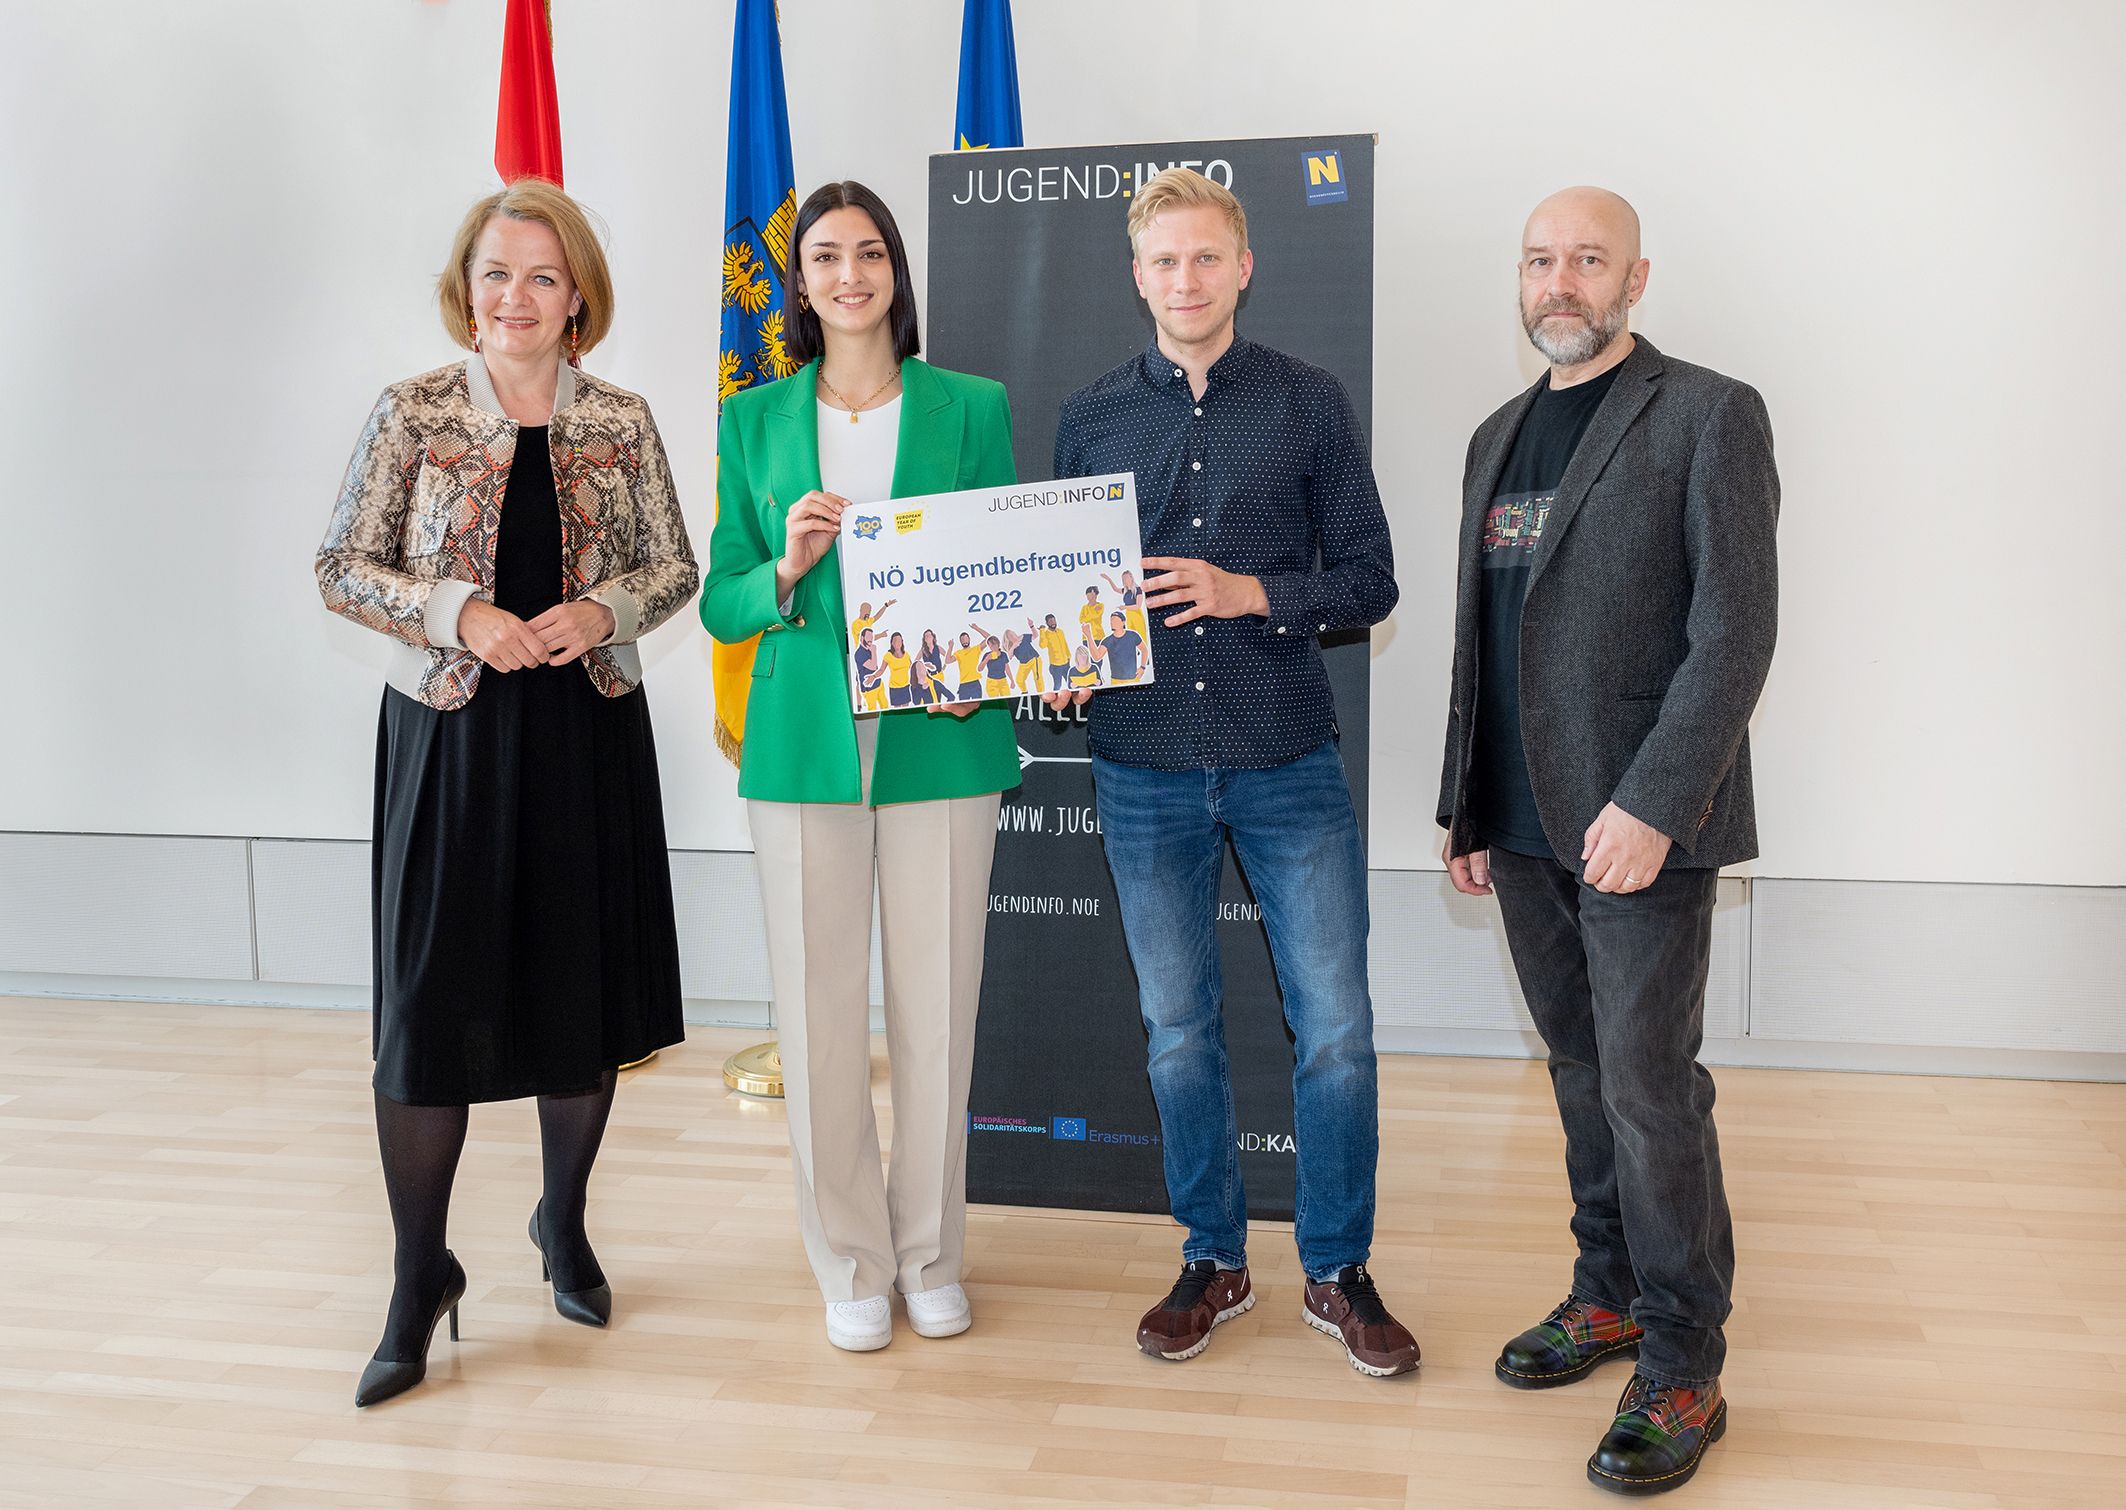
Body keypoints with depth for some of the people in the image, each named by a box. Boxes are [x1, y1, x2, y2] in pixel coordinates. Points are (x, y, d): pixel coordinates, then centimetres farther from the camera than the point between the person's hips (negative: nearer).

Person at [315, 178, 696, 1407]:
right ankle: (421, 1279, 14)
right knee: (432, 997, -1)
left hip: (591, 733, 2)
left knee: (586, 985, 11)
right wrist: (461, 615, -15)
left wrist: (602, 612, -13)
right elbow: (343, 569, 0)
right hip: (451, 732, -2)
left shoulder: (622, 421, 3)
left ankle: (566, 1220, 34)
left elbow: (675, 569, 7)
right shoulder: (412, 414, -1)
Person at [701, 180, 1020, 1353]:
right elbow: (720, 602, 8)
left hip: (939, 742, -1)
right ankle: (849, 1262, 22)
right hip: (804, 747, 1)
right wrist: (787, 569, -13)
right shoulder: (756, 419, 8)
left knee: (935, 1004, 5)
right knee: (817, 1008, 5)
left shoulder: (972, 407, 5)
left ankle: (932, 1255, 23)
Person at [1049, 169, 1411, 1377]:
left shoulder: (1311, 403, 2)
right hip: (1145, 769, 2)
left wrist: (1249, 592, -15)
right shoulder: (1091, 418, 8)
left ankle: (1339, 1273, 19)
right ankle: (1214, 1261, 27)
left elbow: (1371, 581, 0)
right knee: (1180, 1030, 11)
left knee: (1336, 1027, 1)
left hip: (1290, 765, -1)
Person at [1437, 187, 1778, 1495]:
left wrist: (1652, 806, -20)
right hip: (1525, 828, 6)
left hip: (1642, 828, -6)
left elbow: (1736, 631, -13)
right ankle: (1609, 1295, 30)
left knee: (1650, 1084, -4)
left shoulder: (1708, 417, -5)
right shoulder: (1501, 437, 16)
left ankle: (1684, 1371, 8)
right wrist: (1468, 809, 14)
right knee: (1584, 1072, 15)